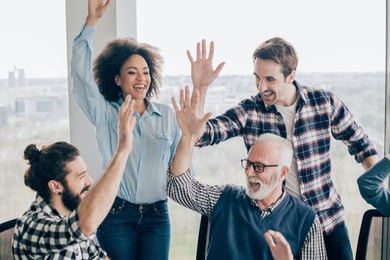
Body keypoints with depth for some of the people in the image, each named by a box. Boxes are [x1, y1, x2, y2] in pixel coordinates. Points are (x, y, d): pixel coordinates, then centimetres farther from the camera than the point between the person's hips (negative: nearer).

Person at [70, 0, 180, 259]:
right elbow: (81, 75, -12)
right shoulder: (106, 113, -1)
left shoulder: (168, 114, 3)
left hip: (157, 214, 1)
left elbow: (179, 157, 8)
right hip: (116, 214, -1)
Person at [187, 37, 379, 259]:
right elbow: (200, 134, -20)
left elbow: (360, 143, 7)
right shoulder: (248, 111, -10)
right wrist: (200, 86, -31)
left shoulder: (325, 102, -8)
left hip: (327, 217, 1)